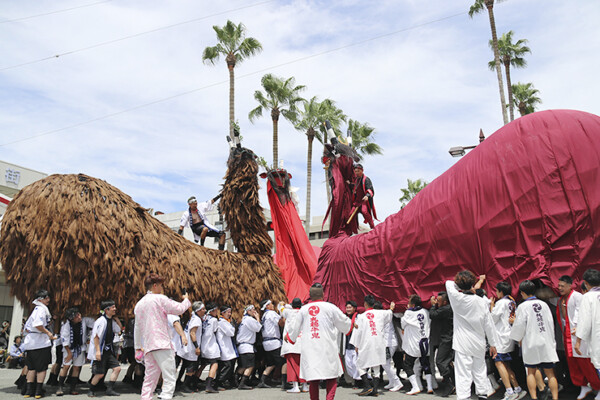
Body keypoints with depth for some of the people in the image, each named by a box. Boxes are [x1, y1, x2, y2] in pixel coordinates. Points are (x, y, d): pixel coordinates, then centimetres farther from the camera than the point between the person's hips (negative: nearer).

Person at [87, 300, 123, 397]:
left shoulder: (111, 320, 9)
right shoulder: (101, 321, -16)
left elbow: (119, 328, 24)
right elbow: (96, 336, -19)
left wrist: (115, 317, 11)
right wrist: (98, 351, -24)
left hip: (108, 350, 8)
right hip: (100, 351, -8)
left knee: (117, 368, -1)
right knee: (100, 374, -5)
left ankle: (109, 390, 8)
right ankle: (91, 391, 19)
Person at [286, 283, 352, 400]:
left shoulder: (303, 309, 4)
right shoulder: (331, 307, -3)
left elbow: (295, 328, 15)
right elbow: (344, 324, 9)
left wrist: (289, 336, 36)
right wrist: (351, 324, 32)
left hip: (309, 349, 3)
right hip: (327, 348, -2)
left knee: (313, 379, 9)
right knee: (331, 377, 4)